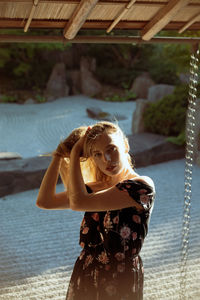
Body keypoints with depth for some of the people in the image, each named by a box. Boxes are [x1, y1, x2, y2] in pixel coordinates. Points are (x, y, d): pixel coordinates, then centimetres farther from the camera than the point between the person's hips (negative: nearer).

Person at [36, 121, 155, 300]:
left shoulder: (142, 186, -18)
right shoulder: (95, 188, 3)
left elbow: (78, 202, -25)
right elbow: (44, 201, -1)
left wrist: (75, 153, -14)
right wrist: (59, 156, -2)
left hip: (121, 280, -5)